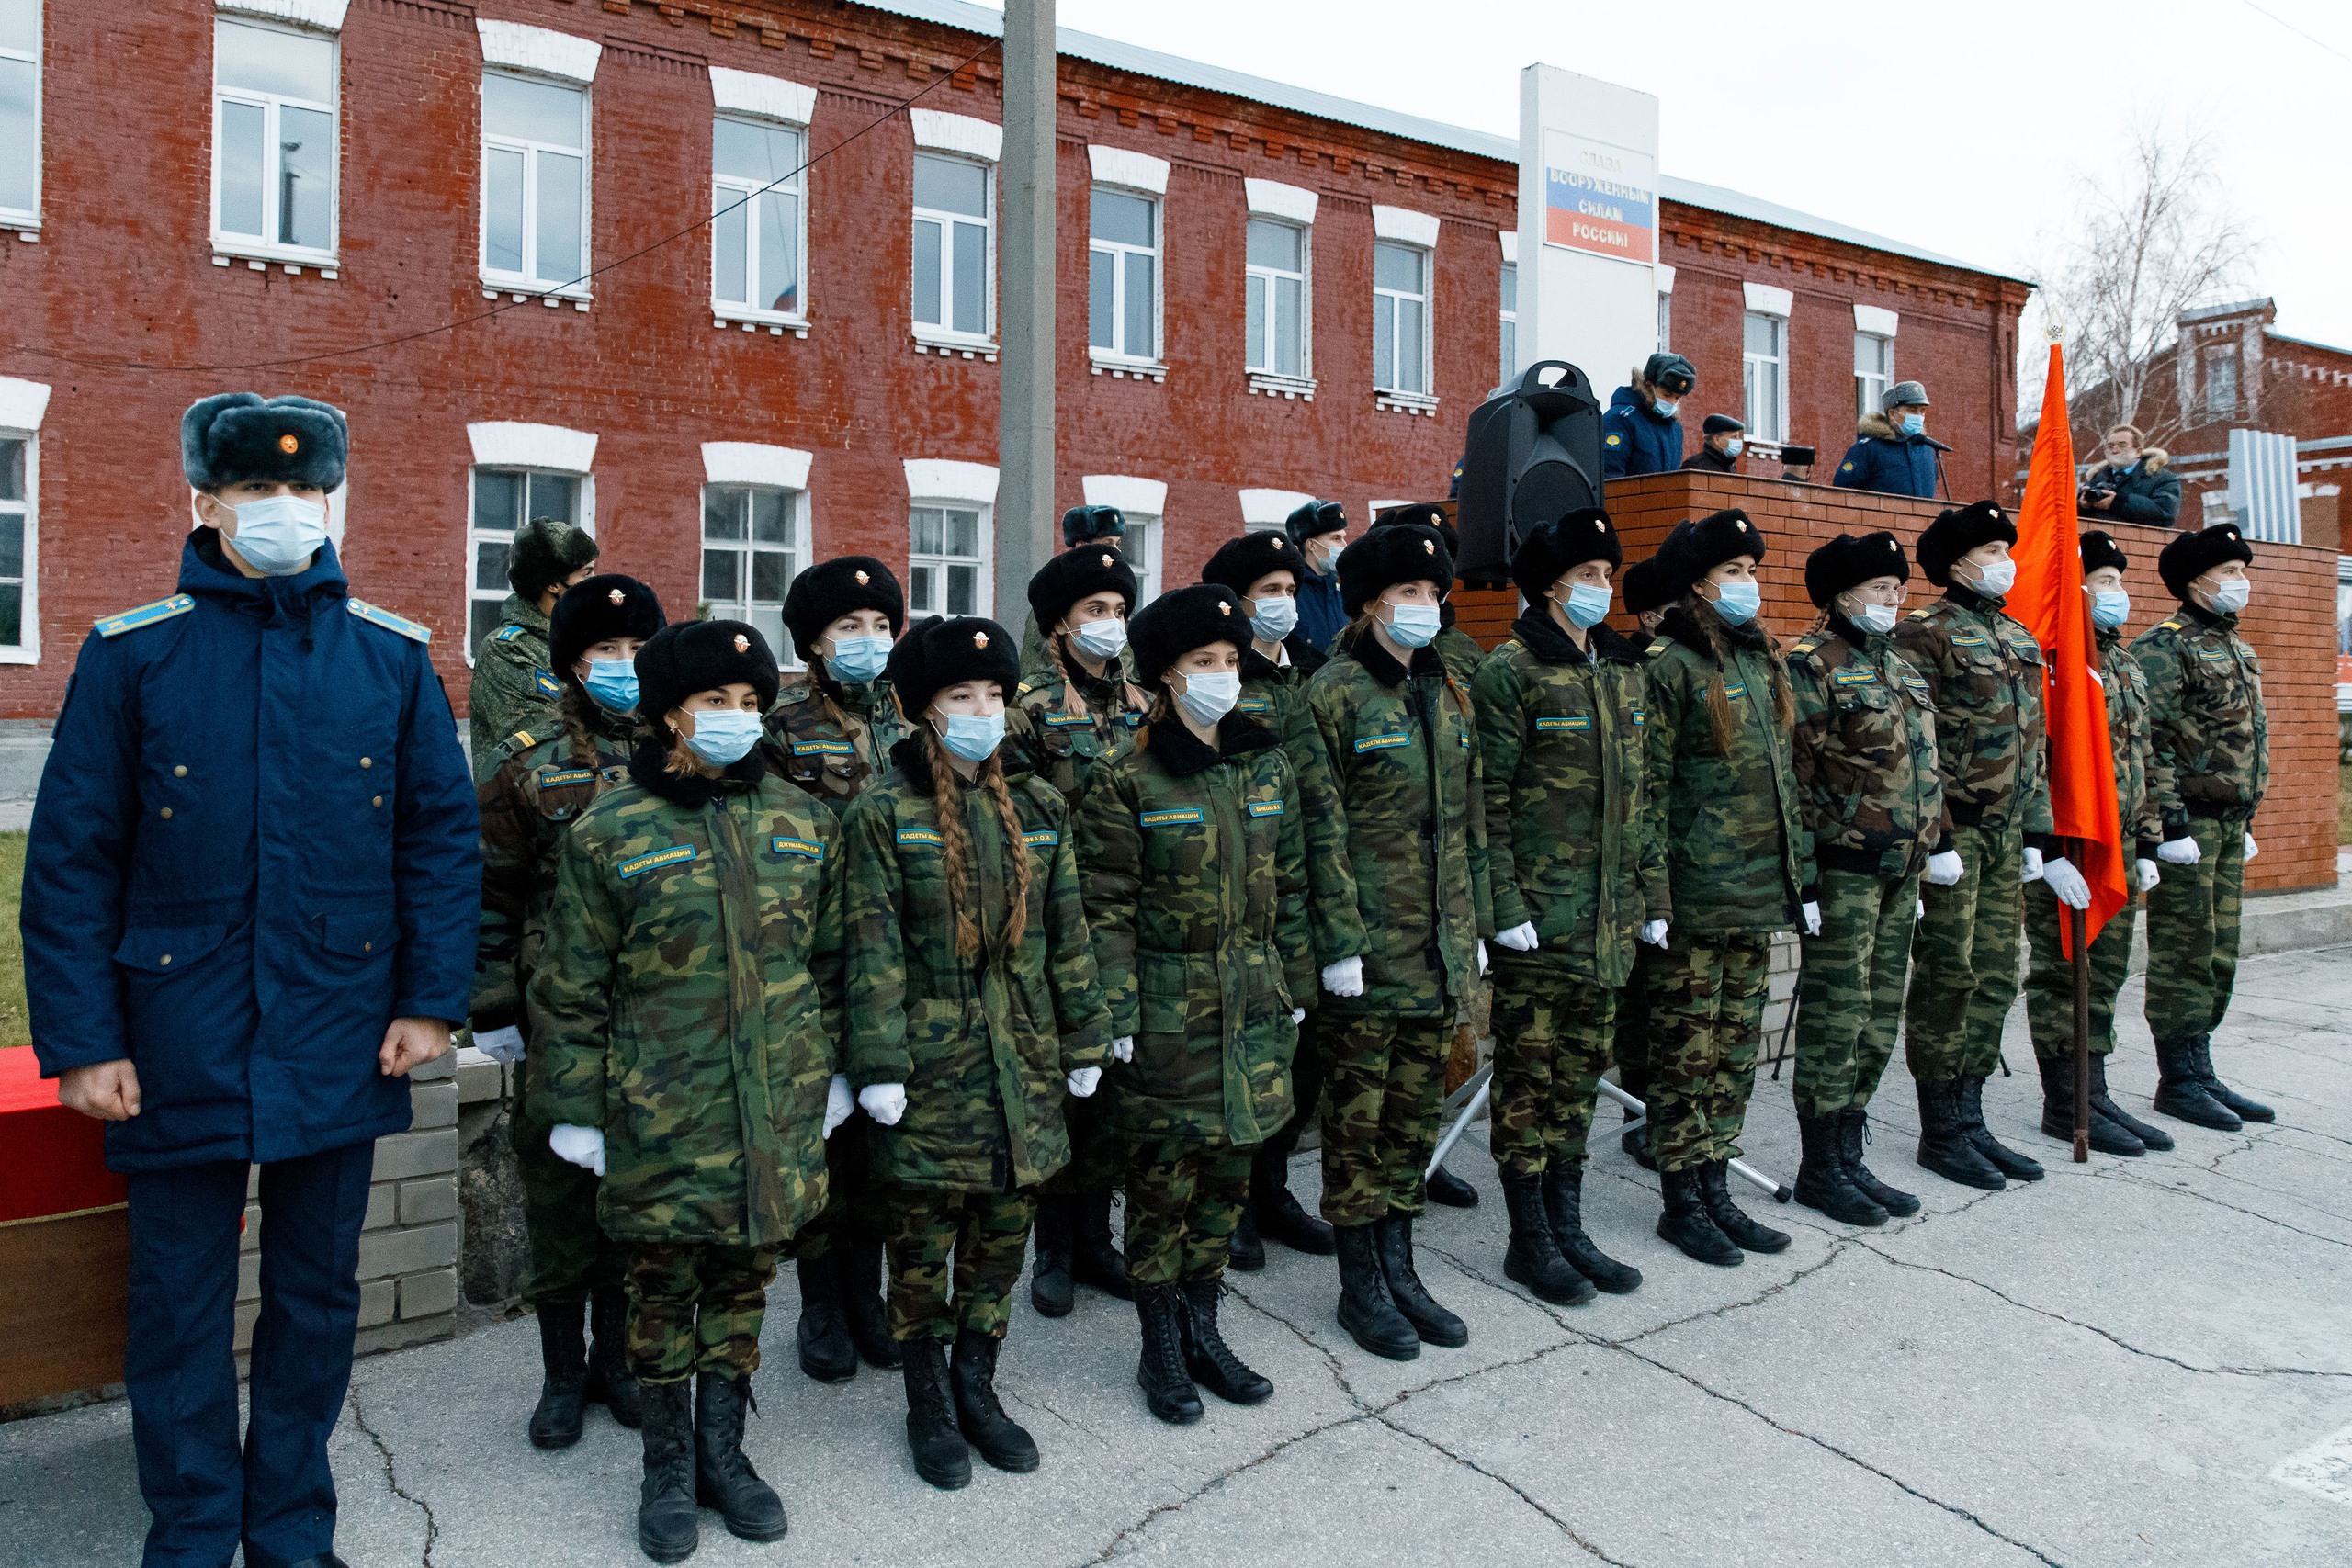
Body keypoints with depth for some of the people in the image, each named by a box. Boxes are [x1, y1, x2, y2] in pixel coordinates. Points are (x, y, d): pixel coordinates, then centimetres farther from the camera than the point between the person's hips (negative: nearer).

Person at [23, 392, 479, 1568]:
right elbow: (70, 858, -3)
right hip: (179, 1048, -1)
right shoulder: (130, 655, -3)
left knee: (318, 1292, 14)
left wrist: (431, 998, -3)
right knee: (180, 1304, 12)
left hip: (338, 1045, 2)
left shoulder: (393, 656, 1)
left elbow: (443, 836, 2)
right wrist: (81, 1040, -6)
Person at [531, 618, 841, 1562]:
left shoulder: (801, 821, 5)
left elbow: (828, 961, 12)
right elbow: (571, 989, -2)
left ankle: (722, 1451, 33)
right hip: (661, 1117, -3)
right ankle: (667, 1466, 30)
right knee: (663, 1290, 10)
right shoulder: (610, 832, -5)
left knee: (744, 1282, 15)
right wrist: (575, 1109, -3)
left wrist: (833, 1069, 12)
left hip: (778, 1110, 3)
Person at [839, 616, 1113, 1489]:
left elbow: (1067, 934, 10)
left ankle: (976, 1388, 32)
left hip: (1023, 1061, 4)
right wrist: (879, 1065, -13)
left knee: (1003, 1231, 13)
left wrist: (1084, 1042, 9)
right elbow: (873, 952, -9)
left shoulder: (1038, 808, 7)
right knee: (923, 1241, 7)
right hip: (931, 1065, -4)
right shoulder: (884, 814, -6)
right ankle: (929, 1406, 27)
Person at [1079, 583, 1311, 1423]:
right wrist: (1116, 1015, -13)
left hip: (1254, 1006, 5)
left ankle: (1202, 1331, 30)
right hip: (1168, 1009, -5)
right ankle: (1161, 1348, 21)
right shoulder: (1128, 781, -8)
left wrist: (1296, 987, 11)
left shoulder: (1268, 764, 7)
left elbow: (1289, 885, 12)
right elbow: (1107, 909, -9)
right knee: (1162, 1180, 4)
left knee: (1229, 1169, 13)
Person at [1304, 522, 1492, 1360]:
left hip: (1440, 941, 7)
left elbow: (1469, 818, 16)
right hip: (1371, 943, -7)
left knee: (1415, 1107, 14)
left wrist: (1476, 921, 13)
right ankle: (1360, 1285, 17)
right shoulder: (1334, 693, -9)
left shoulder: (1448, 694, 12)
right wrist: (1340, 942, -16)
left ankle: (1398, 1268, 27)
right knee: (1358, 1112, 4)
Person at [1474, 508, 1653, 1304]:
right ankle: (1528, 1239, 15)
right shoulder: (1511, 672, -9)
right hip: (1540, 914, -7)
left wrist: (1651, 890, 14)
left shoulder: (1621, 670, 13)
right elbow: (1489, 800, -13)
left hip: (1609, 913, 7)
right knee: (1527, 1074, 3)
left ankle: (1567, 1227, 26)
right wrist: (1506, 905, -16)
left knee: (1581, 1070, 14)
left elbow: (1636, 791, 17)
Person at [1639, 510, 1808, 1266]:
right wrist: (1654, 892, -17)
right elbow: (1647, 788, -13)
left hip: (1757, 890, 8)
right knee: (1687, 1049, 1)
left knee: (1737, 1047, 13)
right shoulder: (1666, 666, -10)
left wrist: (1800, 875, 18)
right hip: (1696, 896, -8)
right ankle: (1681, 1203, 13)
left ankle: (1715, 1188, 25)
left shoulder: (1761, 660, 15)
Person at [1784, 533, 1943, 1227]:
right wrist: (1804, 867, -17)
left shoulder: (1902, 669, 17)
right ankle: (1820, 1168, 8)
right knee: (1836, 1016, -3)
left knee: (1881, 1018, 12)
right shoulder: (1812, 664, -9)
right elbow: (1794, 773, -14)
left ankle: (1850, 1155, 23)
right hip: (1845, 868, -8)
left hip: (1902, 868, 8)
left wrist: (1928, 851, 19)